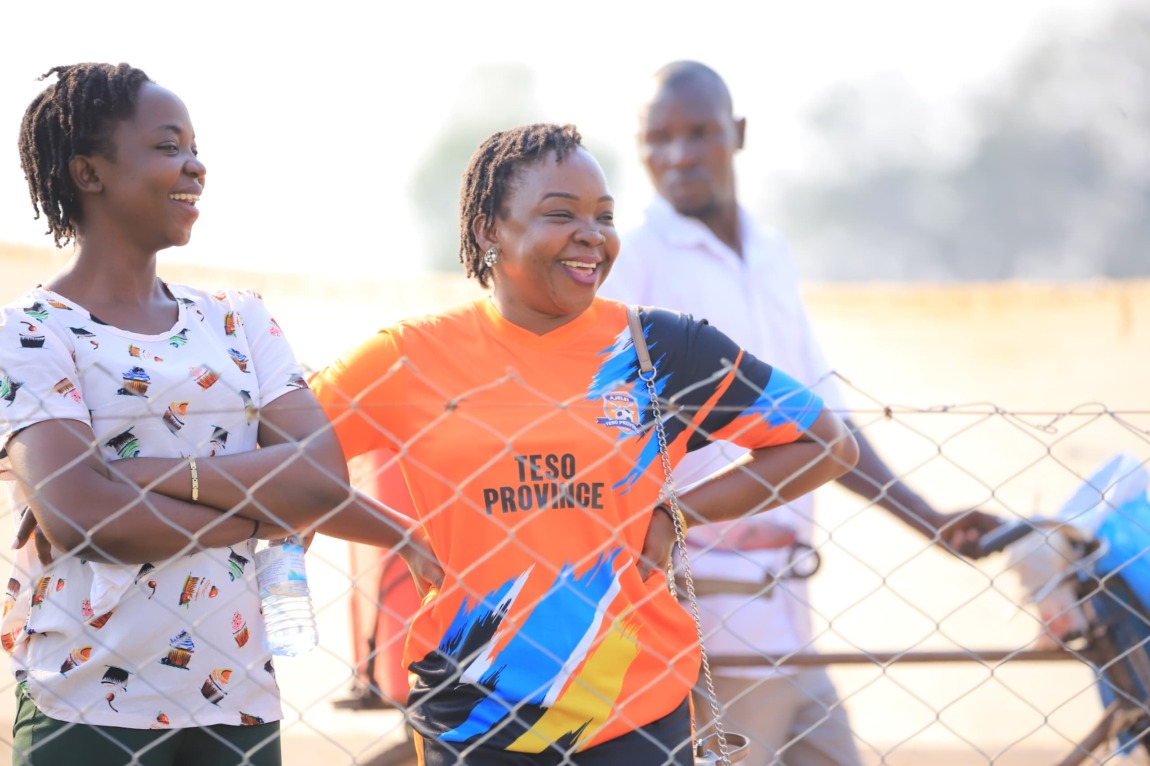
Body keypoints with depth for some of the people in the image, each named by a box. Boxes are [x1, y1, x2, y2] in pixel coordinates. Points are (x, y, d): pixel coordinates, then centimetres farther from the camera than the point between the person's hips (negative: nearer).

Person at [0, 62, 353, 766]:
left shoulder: (239, 321, 12)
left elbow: (327, 477, -3)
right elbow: (77, 515, -18)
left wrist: (143, 474, -13)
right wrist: (261, 517, -10)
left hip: (239, 700, 5)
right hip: (92, 709, -5)